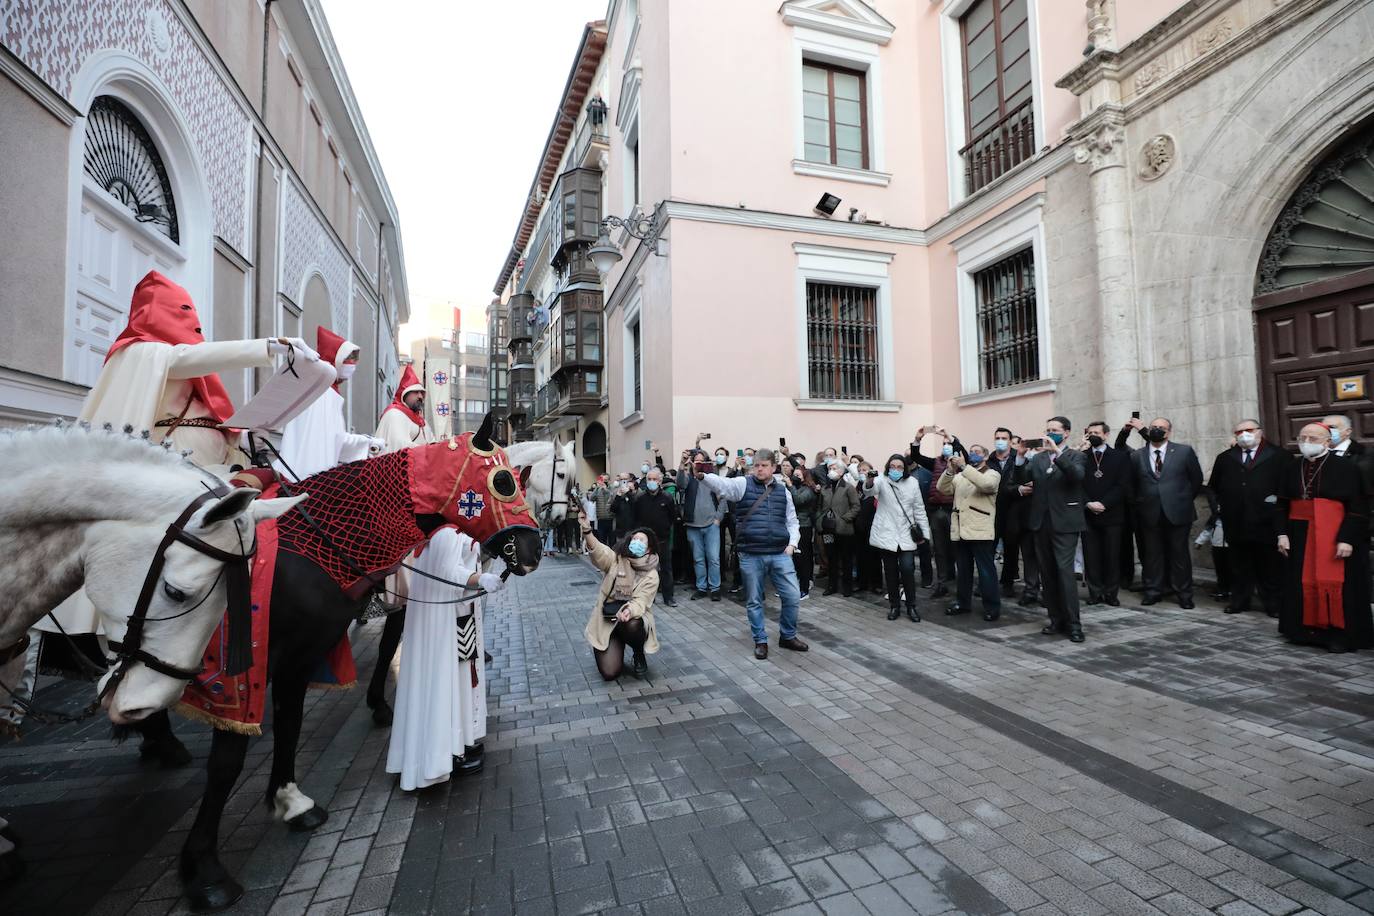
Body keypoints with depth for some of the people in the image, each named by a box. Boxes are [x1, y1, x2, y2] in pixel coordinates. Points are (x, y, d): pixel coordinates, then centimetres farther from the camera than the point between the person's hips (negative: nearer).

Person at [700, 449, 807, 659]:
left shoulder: (782, 490, 10)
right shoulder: (743, 484, -1)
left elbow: (792, 521, 16)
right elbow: (722, 484, -20)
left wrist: (792, 543, 1)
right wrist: (703, 476, -39)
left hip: (780, 554, 3)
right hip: (751, 555, -2)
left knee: (792, 596, 4)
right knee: (754, 601, 8)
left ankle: (788, 636, 27)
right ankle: (760, 641, 26)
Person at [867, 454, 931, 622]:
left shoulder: (912, 482, 1)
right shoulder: (882, 481, -6)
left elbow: (919, 509, 7)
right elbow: (871, 490, -29)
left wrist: (924, 532, 5)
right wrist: (870, 483, -52)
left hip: (906, 535, 1)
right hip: (886, 534, -1)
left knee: (908, 570, -6)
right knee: (890, 572, 7)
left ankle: (911, 606, 10)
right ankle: (894, 606, 21)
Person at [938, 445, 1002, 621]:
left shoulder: (992, 474, 3)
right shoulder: (959, 476, 17)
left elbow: (986, 484, -20)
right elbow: (943, 489, 3)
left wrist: (964, 466, -21)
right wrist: (950, 470, -12)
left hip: (980, 531, -5)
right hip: (960, 530, 5)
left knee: (986, 571, -2)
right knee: (963, 570, 13)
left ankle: (992, 607, 6)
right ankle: (963, 602, 23)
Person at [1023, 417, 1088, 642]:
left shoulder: (1075, 456, 1)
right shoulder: (1037, 458, 14)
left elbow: (1078, 475, -20)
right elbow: (1027, 483, 22)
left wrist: (1057, 452, -26)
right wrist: (1023, 488, 1)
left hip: (1064, 523, -5)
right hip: (1041, 523, 5)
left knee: (1065, 570, -11)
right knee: (1047, 573, 7)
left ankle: (1073, 623, -4)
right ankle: (1056, 619, 16)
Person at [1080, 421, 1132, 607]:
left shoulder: (1120, 456, 5)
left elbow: (1123, 485, -3)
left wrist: (1104, 504, -11)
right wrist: (1088, 504, -11)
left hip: (1112, 514, -1)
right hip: (1087, 515, 1)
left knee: (1112, 556, 3)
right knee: (1091, 556, 2)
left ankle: (1111, 593, 12)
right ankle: (1095, 592, 10)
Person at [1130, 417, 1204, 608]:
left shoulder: (1185, 451, 1)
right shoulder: (1137, 456, 5)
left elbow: (1197, 479, 8)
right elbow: (1133, 486, 13)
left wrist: (1185, 500, 9)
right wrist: (1141, 503, 9)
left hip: (1177, 512, -1)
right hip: (1150, 514, 1)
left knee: (1180, 553, 5)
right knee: (1152, 553, 7)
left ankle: (1183, 594, 16)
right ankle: (1153, 591, 17)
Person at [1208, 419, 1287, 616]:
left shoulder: (1280, 457, 0)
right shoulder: (1225, 458, 11)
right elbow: (1213, 486, 19)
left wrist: (1278, 501, -9)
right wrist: (1219, 504, 10)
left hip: (1266, 522, -3)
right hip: (1235, 523, 3)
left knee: (1270, 565, 5)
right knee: (1239, 565, 10)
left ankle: (1273, 603, 16)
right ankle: (1239, 601, 18)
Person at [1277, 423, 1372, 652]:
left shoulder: (1345, 467, -6)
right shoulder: (1292, 468, 6)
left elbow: (1357, 507, -8)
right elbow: (1282, 504, 9)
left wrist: (1347, 539, -15)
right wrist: (1282, 533, 1)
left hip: (1335, 537, -4)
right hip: (1301, 537, 4)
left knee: (1335, 584, -2)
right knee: (1304, 584, 7)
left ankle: (1339, 634, 9)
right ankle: (1307, 630, 17)